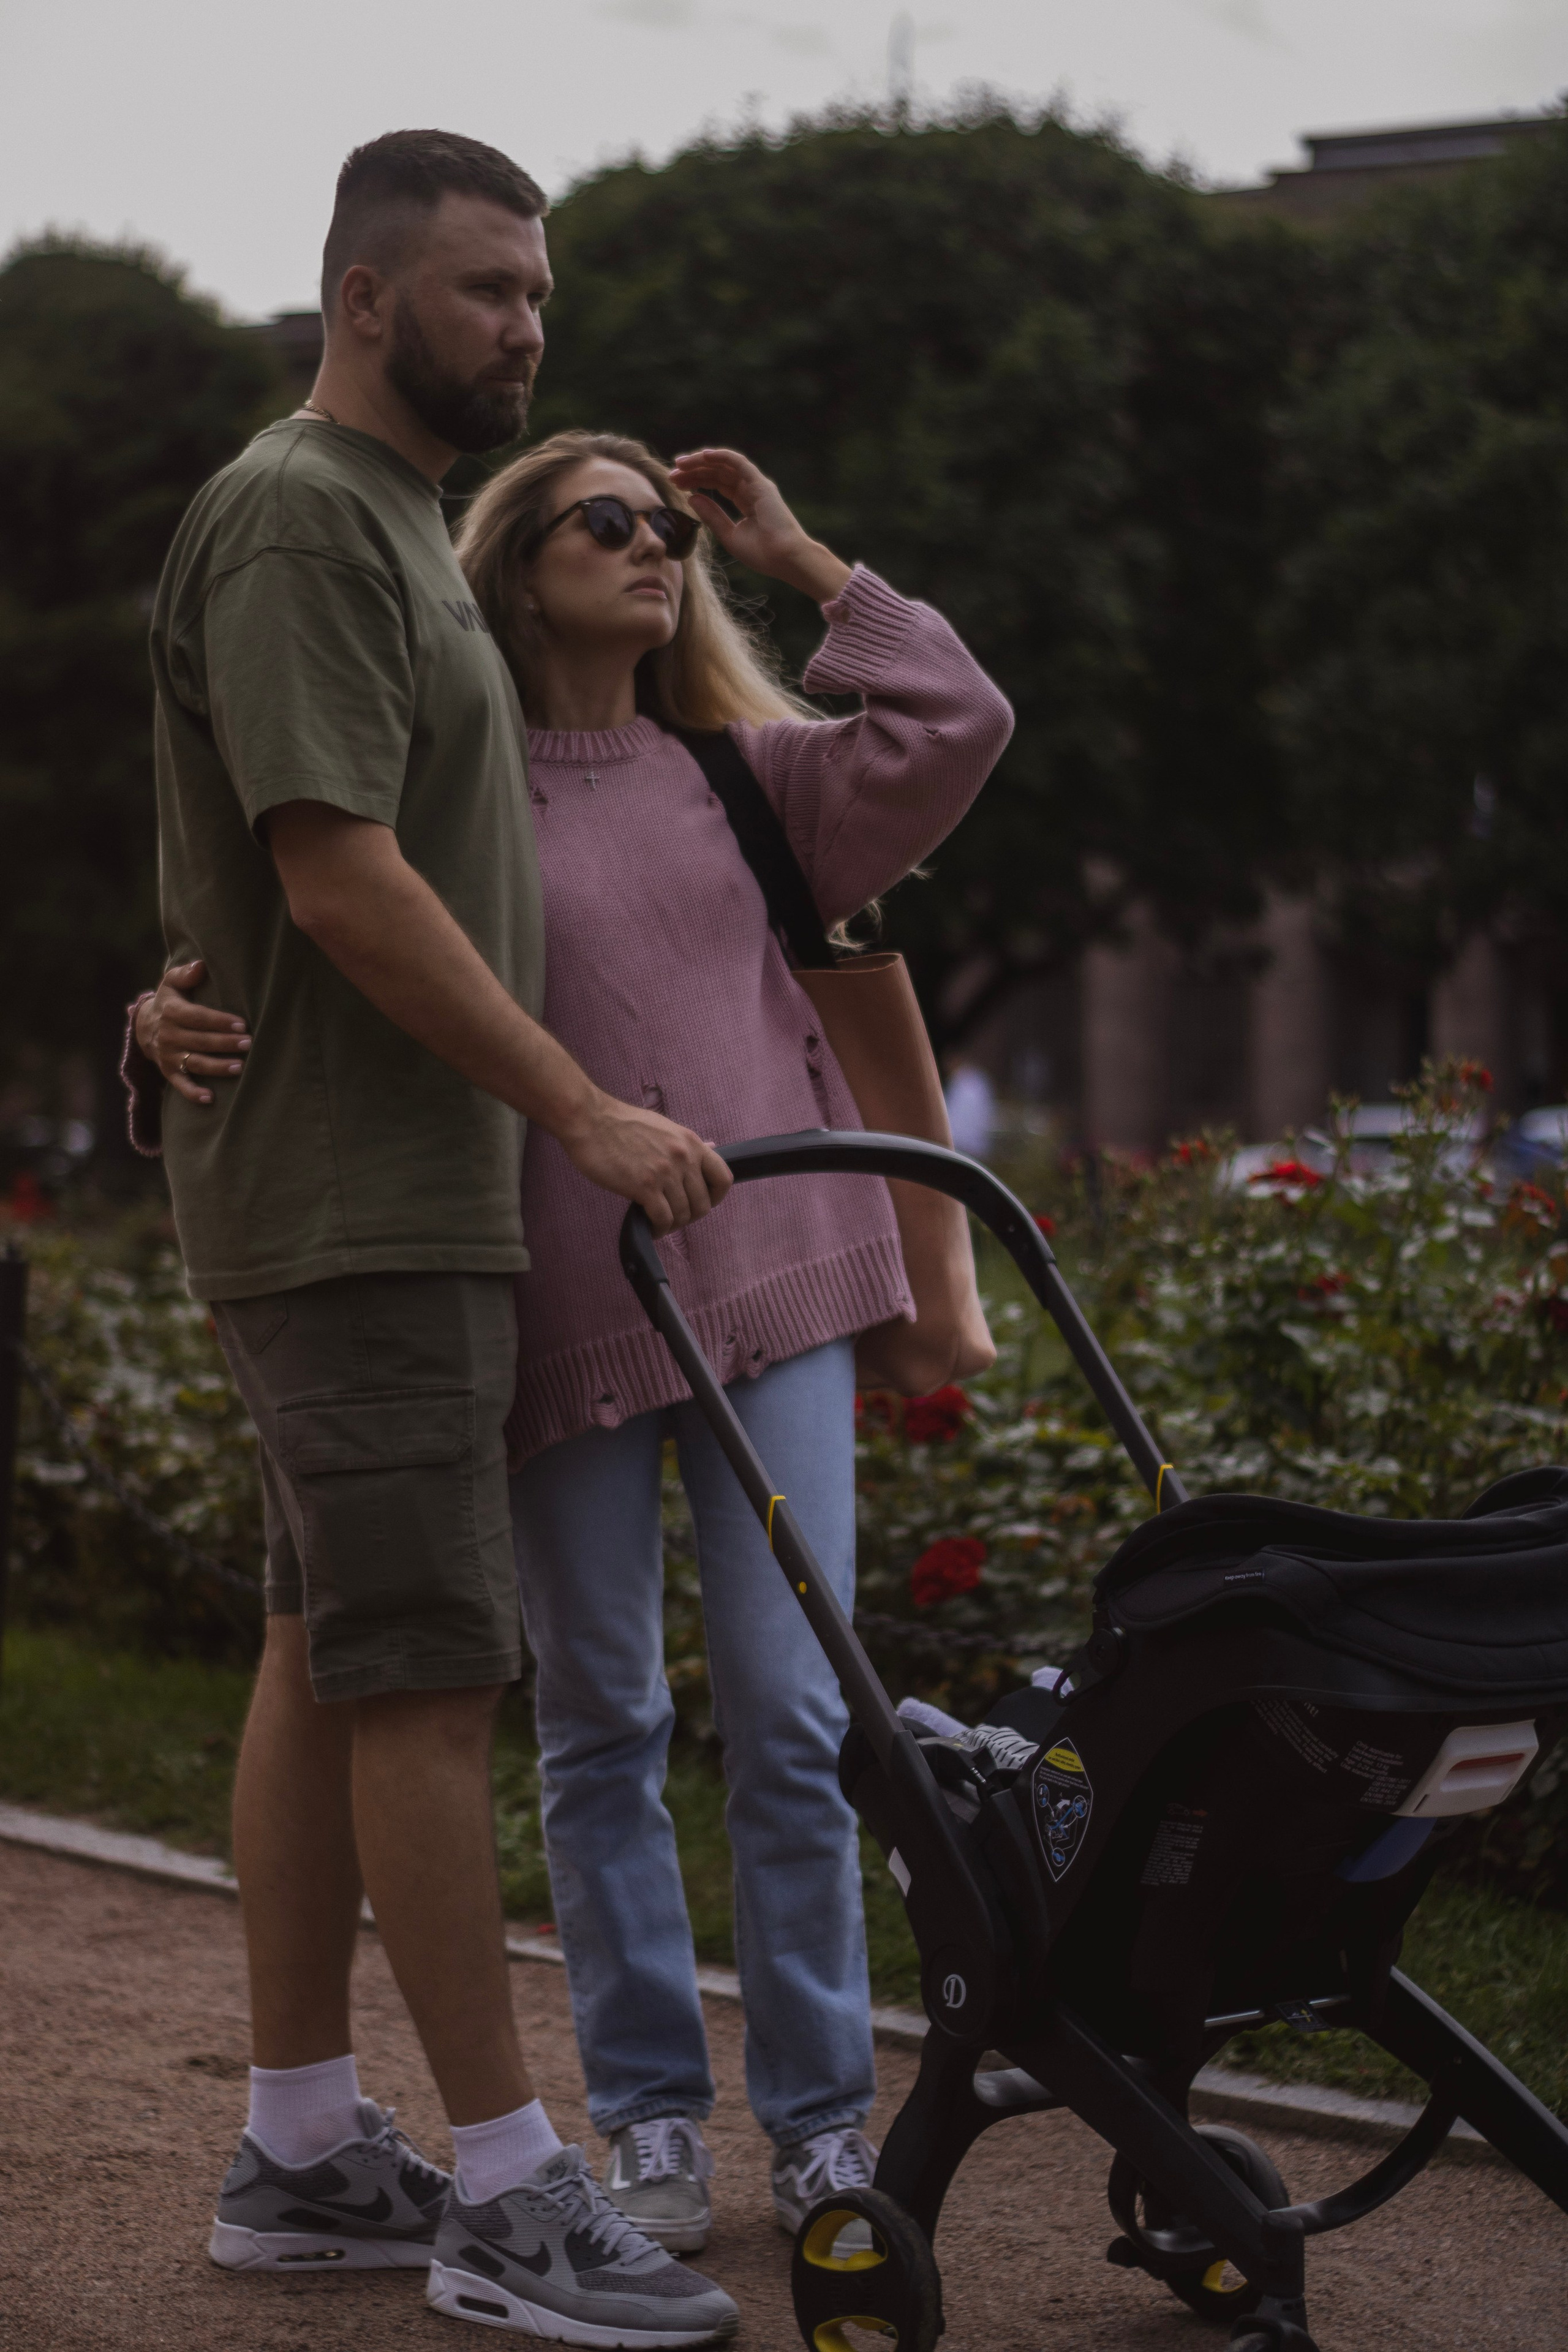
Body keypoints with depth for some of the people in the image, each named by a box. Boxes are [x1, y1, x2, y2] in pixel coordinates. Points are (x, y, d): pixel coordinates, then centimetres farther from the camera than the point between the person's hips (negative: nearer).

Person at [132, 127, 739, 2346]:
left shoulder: (401, 522, 20)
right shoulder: (295, 516, -12)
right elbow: (341, 874, -20)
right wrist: (586, 1110, -19)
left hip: (416, 1193, 10)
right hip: (353, 1204, -10)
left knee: (325, 1659, 12)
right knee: (429, 1669, -8)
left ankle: (302, 2150, 19)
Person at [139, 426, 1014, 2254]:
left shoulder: (743, 776, 14)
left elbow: (956, 728, 6)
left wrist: (797, 556, 7)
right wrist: (177, 1012, -23)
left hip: (770, 1280, 2)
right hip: (566, 1305, -2)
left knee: (793, 1711, 0)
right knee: (600, 1723, 7)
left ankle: (820, 2114, 11)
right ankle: (648, 2111, 18)